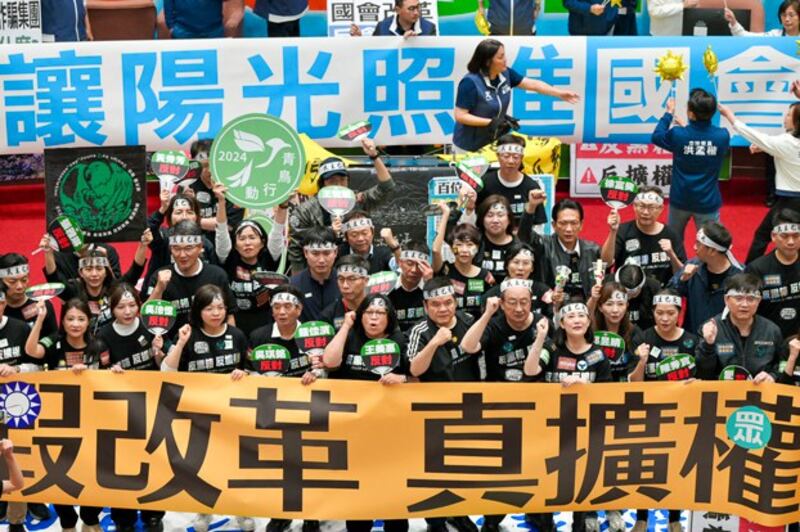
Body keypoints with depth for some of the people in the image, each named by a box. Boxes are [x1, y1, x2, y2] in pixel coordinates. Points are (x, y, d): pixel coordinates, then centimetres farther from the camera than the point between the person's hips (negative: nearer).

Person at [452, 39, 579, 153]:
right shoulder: (470, 82, -25)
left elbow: (532, 84, 3)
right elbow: (460, 116, -24)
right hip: (471, 147, -6)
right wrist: (490, 122, -28)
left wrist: (560, 93, 1)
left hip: (495, 141, 6)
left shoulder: (505, 73, -6)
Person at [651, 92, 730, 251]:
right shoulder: (723, 136, -13)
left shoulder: (678, 134, -16)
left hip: (680, 200, 1)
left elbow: (656, 137, 6)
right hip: (707, 202, -1)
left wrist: (669, 113, 17)